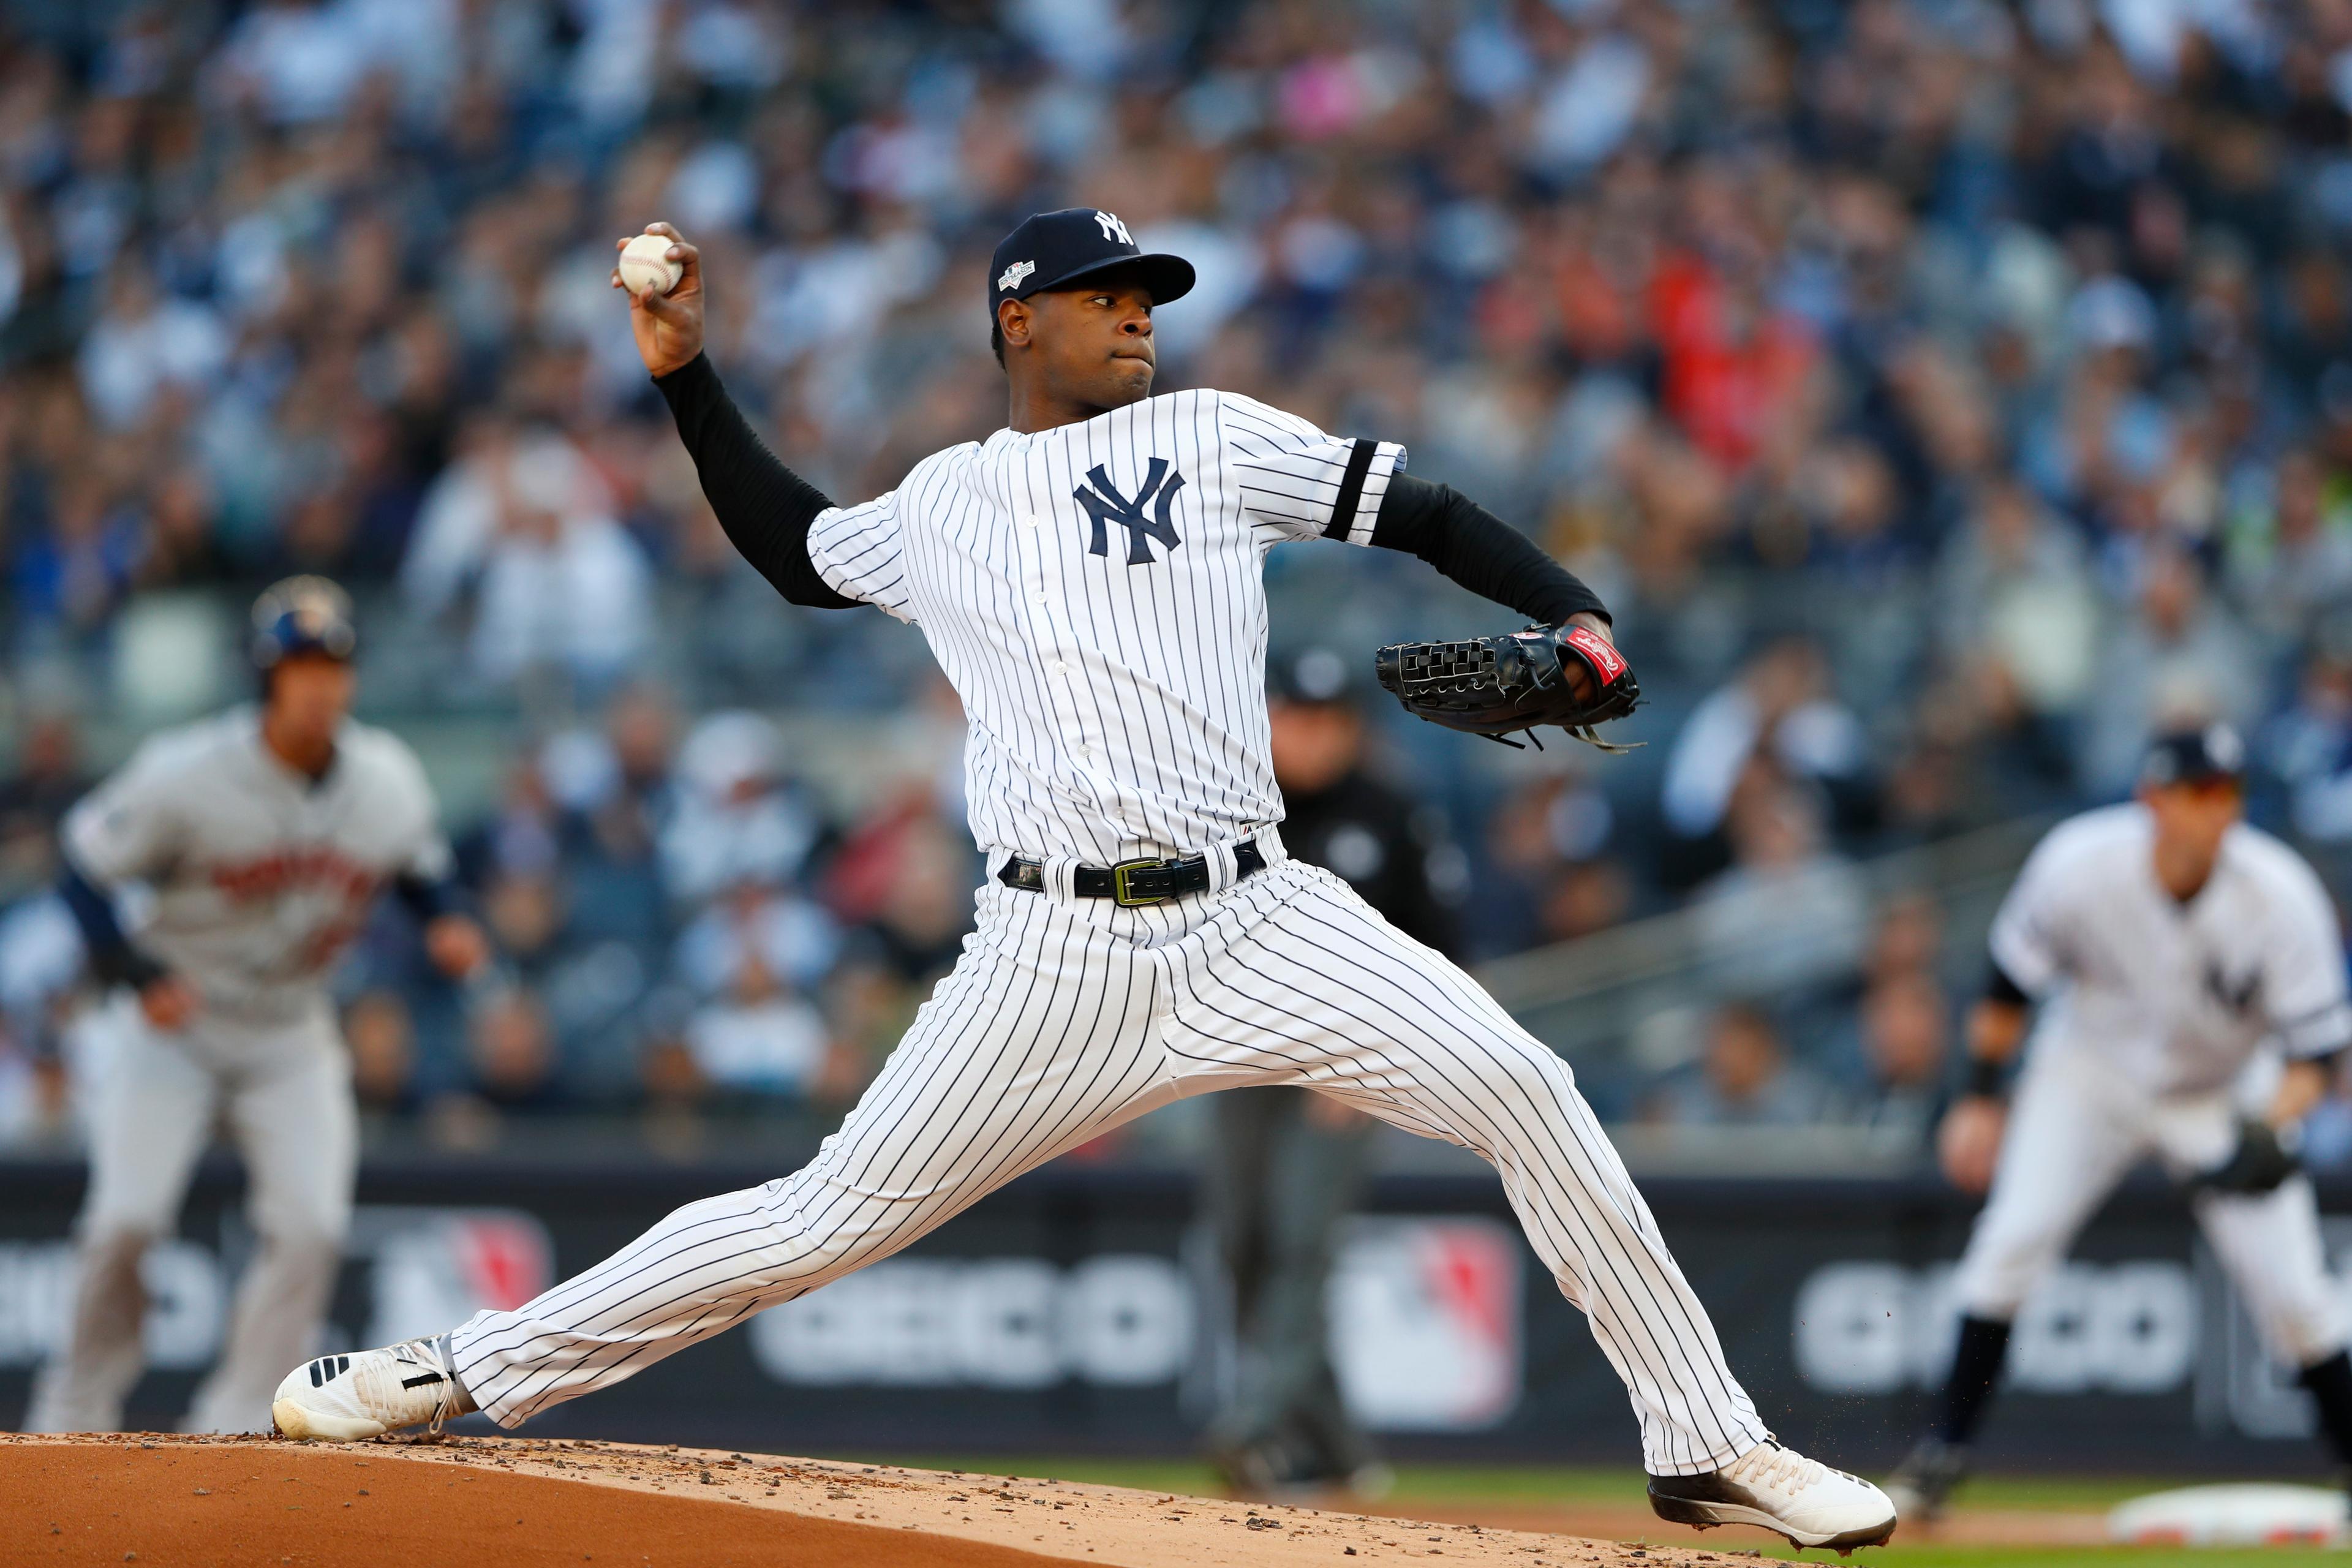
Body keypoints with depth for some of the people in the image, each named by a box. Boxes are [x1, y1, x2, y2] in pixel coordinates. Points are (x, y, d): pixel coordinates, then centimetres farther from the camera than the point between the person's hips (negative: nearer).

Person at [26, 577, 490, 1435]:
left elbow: (421, 868, 11)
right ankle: (79, 1401, 9)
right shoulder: (186, 775, -20)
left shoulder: (388, 781, -8)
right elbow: (84, 871, -12)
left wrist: (446, 924, -12)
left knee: (310, 1227, -12)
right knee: (125, 1219, -14)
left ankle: (236, 1422, -1)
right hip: (173, 1021, -3)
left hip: (292, 1037, 3)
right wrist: (139, 976, -25)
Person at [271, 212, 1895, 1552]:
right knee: (831, 1217, -2)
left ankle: (1709, 1448, -9)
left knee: (1520, 1086, -18)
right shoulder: (941, 506, 16)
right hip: (1056, 961, 1)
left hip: (1258, 929, -1)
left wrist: (1573, 612, -10)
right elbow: (793, 548, 35)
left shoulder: (1212, 440, 10)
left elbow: (1423, 511, 6)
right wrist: (689, 377, 28)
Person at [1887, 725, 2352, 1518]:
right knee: (2013, 1237, -17)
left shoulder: (2281, 895, -27)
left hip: (2221, 1096, 0)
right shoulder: (2080, 864, -25)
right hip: (2092, 1073, 0)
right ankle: (1946, 1448, -6)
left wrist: (2273, 1127, -40)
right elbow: (2013, 978, -6)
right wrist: (1982, 1098, -3)